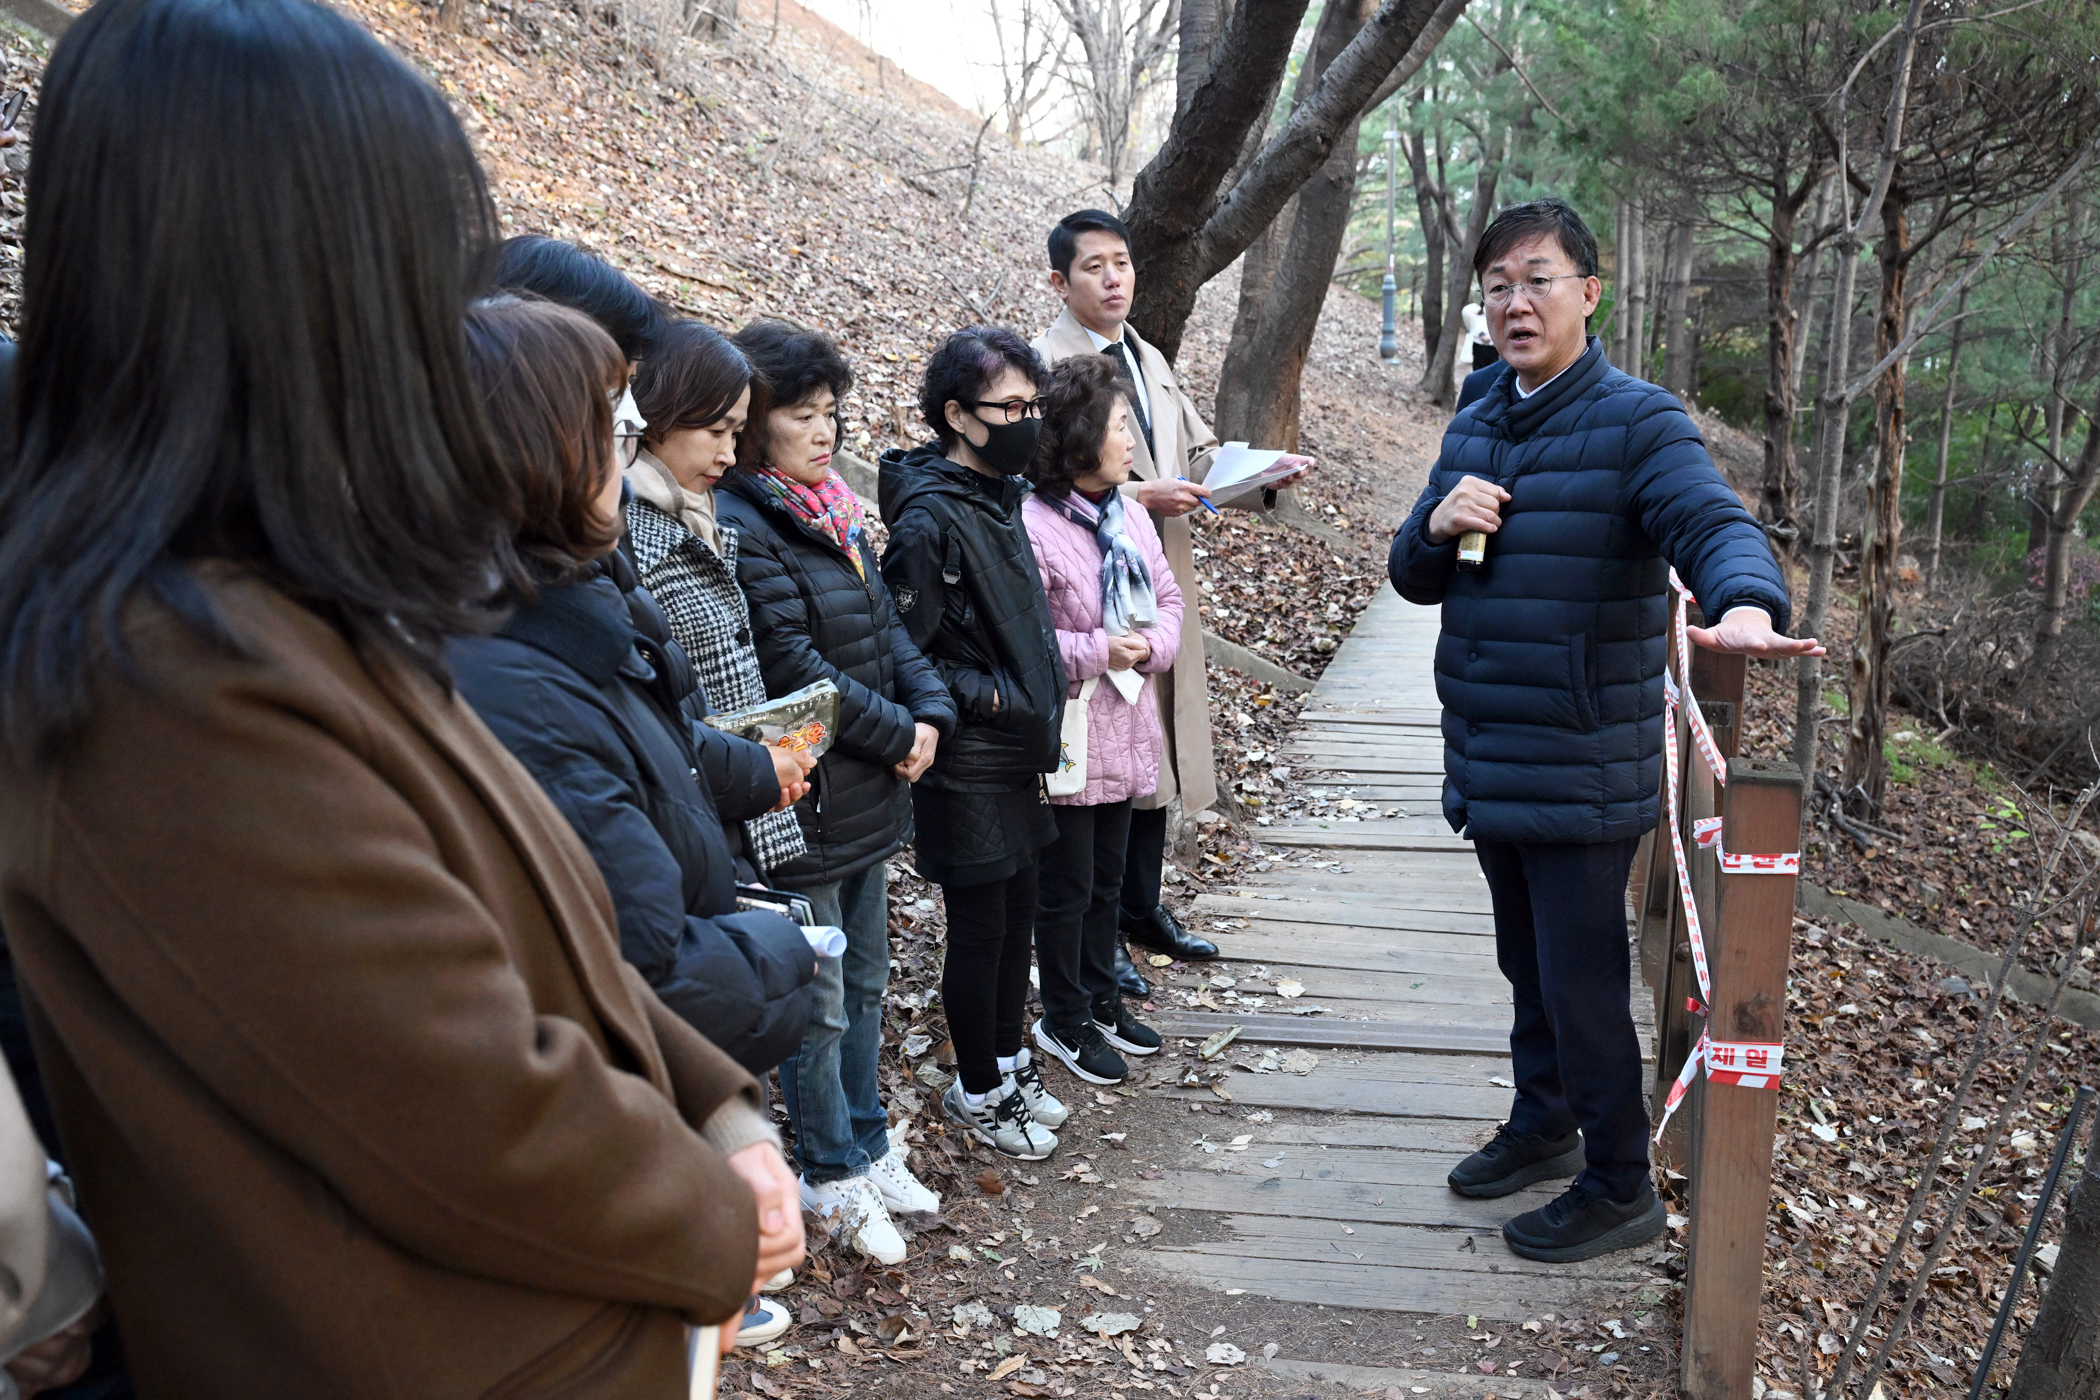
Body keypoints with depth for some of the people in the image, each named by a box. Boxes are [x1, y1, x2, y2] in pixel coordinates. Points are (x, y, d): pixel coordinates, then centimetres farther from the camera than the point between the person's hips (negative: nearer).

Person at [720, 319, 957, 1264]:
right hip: (805, 806, -9)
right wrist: (897, 734, -14)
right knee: (819, 1005, 6)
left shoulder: (833, 516, 10)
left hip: (870, 797, 9)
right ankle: (835, 1176, 24)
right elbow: (795, 670, -22)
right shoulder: (740, 526, -19)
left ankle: (868, 1145, 36)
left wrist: (931, 711, -5)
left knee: (865, 984, 20)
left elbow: (886, 629, 11)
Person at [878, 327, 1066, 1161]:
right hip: (967, 763, -8)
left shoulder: (1000, 496, 7)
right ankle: (979, 1091, 25)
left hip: (1016, 754, 8)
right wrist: (986, 697, -16)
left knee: (1018, 915, 19)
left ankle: (1006, 1060, 38)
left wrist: (1039, 700, 10)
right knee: (980, 930, 6)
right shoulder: (929, 520, -21)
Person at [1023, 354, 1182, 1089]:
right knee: (1068, 885, 7)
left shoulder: (1130, 516, 5)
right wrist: (1097, 652, -22)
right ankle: (1064, 1020, 24)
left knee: (1108, 877, 20)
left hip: (1126, 730, 7)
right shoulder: (1031, 525, -20)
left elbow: (1168, 597, 12)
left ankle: (1101, 999, 37)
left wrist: (1154, 644, -8)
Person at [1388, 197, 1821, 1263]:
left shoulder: (1636, 421, -11)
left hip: (1583, 767, -7)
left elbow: (1713, 522, -27)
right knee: (1527, 964, 22)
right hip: (1486, 762, 7)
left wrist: (1745, 603, -50)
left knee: (1580, 982, 1)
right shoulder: (1474, 428, 11)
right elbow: (1413, 578, 13)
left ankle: (1619, 1187, 19)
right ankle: (1543, 1125, 41)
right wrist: (1437, 526, -10)